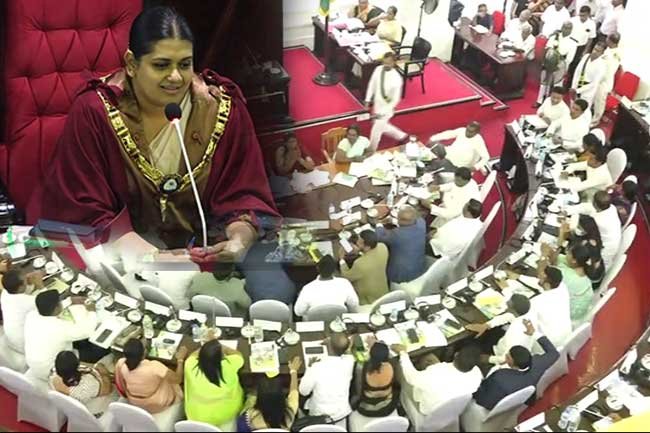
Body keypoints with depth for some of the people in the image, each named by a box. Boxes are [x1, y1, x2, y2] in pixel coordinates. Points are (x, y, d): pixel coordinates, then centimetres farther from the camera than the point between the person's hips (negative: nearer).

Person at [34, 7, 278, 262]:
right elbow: (82, 211, -11)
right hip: (121, 256, -1)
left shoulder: (224, 110, -3)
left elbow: (244, 195, -3)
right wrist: (144, 254, -25)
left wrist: (240, 239, -25)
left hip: (203, 251, 2)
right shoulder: (93, 113, -9)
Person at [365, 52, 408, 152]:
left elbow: (395, 100, -23)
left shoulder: (396, 79, -29)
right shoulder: (378, 69, -12)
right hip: (377, 105, 7)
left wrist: (382, 112, -24)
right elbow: (372, 84, 4)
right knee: (382, 126, 25)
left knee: (376, 131, 3)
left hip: (386, 109, -7)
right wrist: (368, 100, 0)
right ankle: (401, 136, 49)